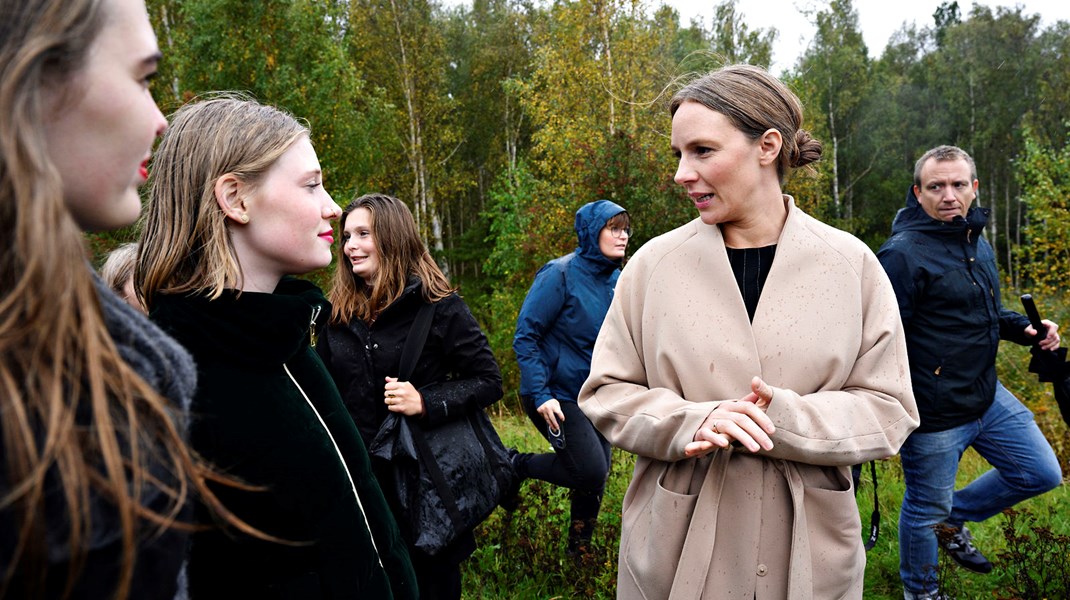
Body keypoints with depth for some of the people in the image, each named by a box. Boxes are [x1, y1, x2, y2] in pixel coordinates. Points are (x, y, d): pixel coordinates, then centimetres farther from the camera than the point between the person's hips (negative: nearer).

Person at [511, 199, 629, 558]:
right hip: (555, 394, -7)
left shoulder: (617, 281, 4)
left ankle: (579, 548, 32)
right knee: (590, 471, -17)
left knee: (597, 475, 11)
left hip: (594, 395, 7)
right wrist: (540, 395, -21)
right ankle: (516, 466, 7)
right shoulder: (561, 274, -16)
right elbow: (525, 336, -15)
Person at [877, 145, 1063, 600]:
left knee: (1041, 473, 17)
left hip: (987, 394, 8)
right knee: (925, 509, 10)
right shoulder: (903, 254, -20)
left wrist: (1026, 328, 4)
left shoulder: (978, 243, 8)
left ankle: (954, 519, 35)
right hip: (935, 413, -8)